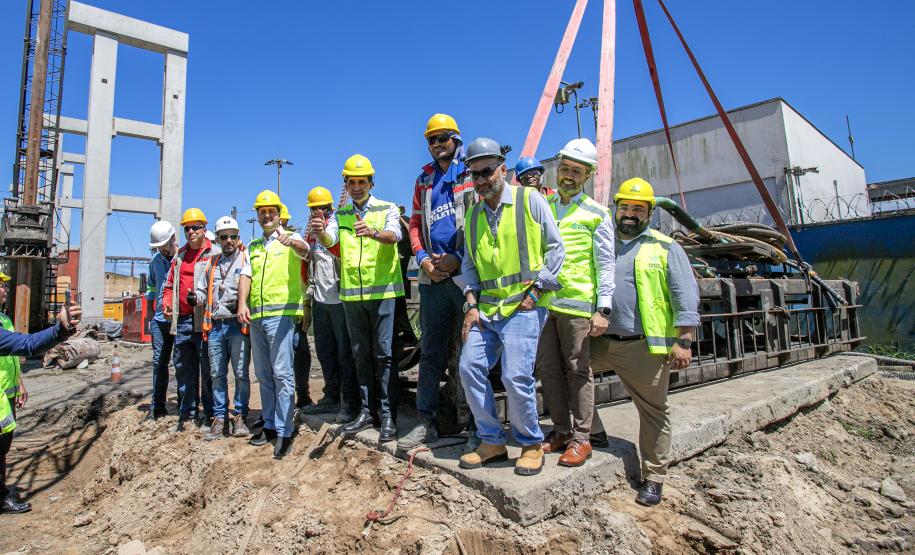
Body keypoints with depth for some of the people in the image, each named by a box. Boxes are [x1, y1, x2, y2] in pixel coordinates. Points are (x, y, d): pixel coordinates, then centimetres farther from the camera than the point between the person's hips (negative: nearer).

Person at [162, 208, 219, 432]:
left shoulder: (214, 253, -2)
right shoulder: (180, 255, 19)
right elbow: (169, 284, 25)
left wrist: (201, 298, -23)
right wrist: (167, 303, 8)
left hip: (204, 319, -7)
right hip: (181, 320, 7)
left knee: (207, 369, 1)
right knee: (183, 368, 13)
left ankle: (209, 412, 12)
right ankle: (187, 412, 25)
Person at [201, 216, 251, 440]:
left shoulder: (247, 258, 2)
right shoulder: (212, 263, 21)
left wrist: (241, 304, -15)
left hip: (237, 324, -5)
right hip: (215, 325, 5)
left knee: (241, 373, -1)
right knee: (217, 374, 8)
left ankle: (240, 416, 10)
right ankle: (219, 417, 17)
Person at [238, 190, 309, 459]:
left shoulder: (291, 239, 2)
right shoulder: (253, 246, 20)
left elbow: (304, 249, -22)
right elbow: (246, 276, 10)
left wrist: (291, 241, -45)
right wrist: (242, 304, -6)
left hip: (281, 314, -6)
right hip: (256, 316, 7)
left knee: (282, 374, -7)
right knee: (263, 374, 13)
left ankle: (284, 431, -1)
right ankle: (269, 425, 24)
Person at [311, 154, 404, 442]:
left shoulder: (388, 209, 2)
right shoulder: (340, 215, 13)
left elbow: (394, 235, -18)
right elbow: (329, 240, -5)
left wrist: (372, 232, -39)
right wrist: (320, 232, -29)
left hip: (382, 290, -4)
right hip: (351, 293, 4)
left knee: (383, 353, -3)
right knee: (361, 353, 11)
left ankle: (388, 415, 5)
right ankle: (366, 410, 22)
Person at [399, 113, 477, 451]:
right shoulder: (424, 180, 18)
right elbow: (415, 224, 16)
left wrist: (458, 258, -14)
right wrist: (423, 259, -1)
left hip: (466, 272, -5)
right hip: (432, 276, 5)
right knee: (431, 350, 8)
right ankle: (425, 421, 17)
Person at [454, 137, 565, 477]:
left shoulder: (530, 200, -1)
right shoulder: (472, 214, 15)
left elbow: (555, 248, -2)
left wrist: (537, 289, -8)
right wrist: (471, 304, 5)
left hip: (523, 306, -6)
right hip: (486, 307, 6)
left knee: (516, 376, -12)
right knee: (470, 368, 0)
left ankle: (531, 444, 13)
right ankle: (492, 442, 17)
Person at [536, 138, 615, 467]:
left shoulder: (596, 214, 3)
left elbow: (605, 265, 0)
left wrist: (603, 309, -8)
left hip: (576, 304, -4)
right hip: (541, 302, 4)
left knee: (577, 370, 2)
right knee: (548, 369, 8)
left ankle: (581, 438, 14)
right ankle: (561, 431, 22)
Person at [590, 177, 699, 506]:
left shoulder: (665, 248, 3)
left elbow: (686, 296, -4)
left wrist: (684, 342, -12)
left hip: (645, 346, -3)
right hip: (600, 342, 4)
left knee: (654, 412, 7)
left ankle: (653, 478, 22)